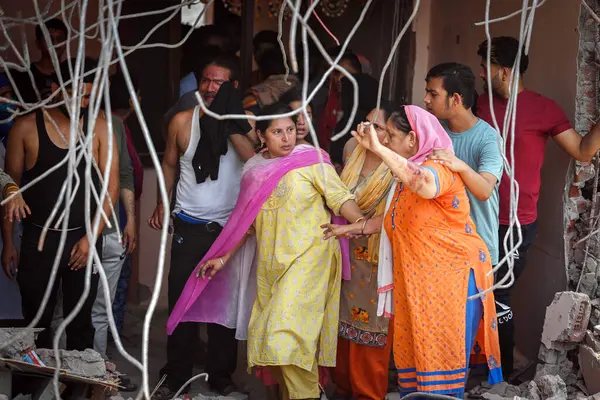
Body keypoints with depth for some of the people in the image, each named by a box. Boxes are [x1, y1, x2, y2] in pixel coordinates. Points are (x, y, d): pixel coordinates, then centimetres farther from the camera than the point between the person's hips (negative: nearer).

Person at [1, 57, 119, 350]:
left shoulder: (100, 128, 0)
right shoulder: (26, 127, -3)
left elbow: (111, 187, 0)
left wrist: (91, 237, -8)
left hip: (85, 239, 1)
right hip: (38, 239, -1)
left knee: (81, 321, 8)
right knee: (36, 321, 5)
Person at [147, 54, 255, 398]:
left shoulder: (244, 123, -5)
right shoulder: (183, 121, -1)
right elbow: (170, 164, 12)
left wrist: (232, 126, -25)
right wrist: (163, 203, 3)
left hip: (230, 227, -1)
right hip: (190, 227, 1)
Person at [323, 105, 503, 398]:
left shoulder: (439, 167, -13)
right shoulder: (406, 177, 18)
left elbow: (425, 184, -37)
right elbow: (394, 220, 29)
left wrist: (378, 149, -39)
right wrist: (351, 229, 29)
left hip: (451, 277, -9)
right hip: (416, 281, 9)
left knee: (441, 359, -7)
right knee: (413, 355, 7)